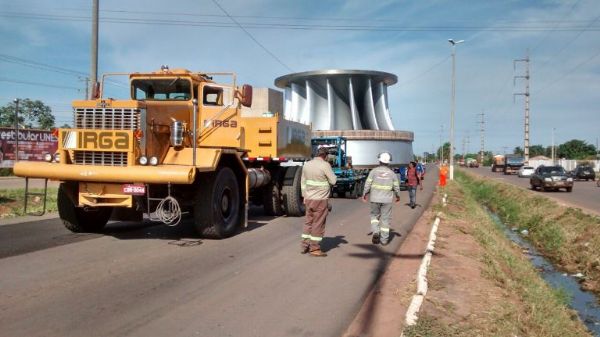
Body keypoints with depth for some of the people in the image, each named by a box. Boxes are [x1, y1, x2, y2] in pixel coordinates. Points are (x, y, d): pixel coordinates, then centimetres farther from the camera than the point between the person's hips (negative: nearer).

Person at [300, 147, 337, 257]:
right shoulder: (325, 165, -14)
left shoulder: (307, 165, 6)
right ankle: (315, 249, 7)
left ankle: (305, 246, 20)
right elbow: (333, 181, -10)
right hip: (321, 199, -6)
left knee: (308, 222, 16)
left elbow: (303, 182, 11)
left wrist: (304, 196, 19)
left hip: (309, 199, 6)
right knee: (318, 224, 2)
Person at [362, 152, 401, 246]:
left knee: (374, 215, 18)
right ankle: (384, 239, 10)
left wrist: (364, 194, 9)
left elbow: (367, 184, -5)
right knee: (385, 218, 8)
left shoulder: (374, 171, -5)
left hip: (375, 199, 0)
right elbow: (396, 187, 5)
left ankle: (375, 232, -2)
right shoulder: (392, 173, 0)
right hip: (387, 199, 1)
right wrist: (398, 196, 22)